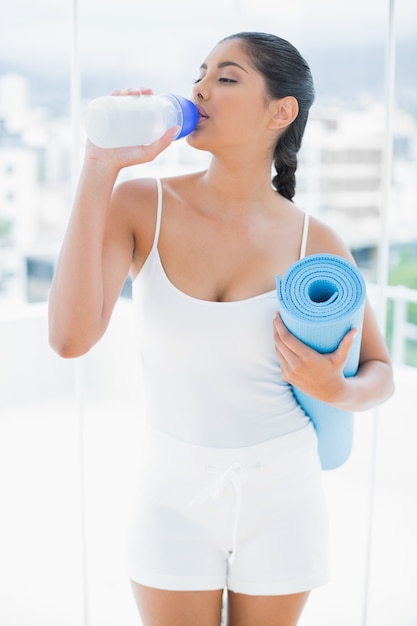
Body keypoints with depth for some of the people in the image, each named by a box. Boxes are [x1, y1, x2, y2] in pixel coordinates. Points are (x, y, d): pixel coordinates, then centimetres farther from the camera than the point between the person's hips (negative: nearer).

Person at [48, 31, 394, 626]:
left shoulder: (315, 243, -10)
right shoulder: (141, 204, -11)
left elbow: (380, 373, 2)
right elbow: (72, 338, -26)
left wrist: (336, 391, -22)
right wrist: (100, 168, -26)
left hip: (281, 495, 1)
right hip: (174, 495, 0)